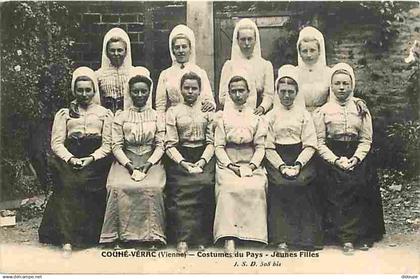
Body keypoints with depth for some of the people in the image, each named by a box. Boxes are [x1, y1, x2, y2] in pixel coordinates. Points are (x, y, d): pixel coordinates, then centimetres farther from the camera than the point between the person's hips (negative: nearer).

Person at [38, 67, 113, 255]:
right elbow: (57, 142, 7)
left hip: (96, 160, 0)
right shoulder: (64, 114, 19)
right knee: (68, 182, -26)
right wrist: (70, 158, -11)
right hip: (69, 158, 0)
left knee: (79, 182, -25)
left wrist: (91, 158, -11)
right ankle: (67, 240, -28)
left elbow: (107, 144, 6)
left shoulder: (105, 113, 16)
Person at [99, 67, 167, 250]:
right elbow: (116, 145, 3)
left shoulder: (156, 116, 12)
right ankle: (119, 236, -23)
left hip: (151, 161, 0)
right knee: (119, 187, -30)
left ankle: (151, 237, -24)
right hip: (125, 161, 1)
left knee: (152, 187, -31)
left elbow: (160, 145, 5)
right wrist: (128, 165, -13)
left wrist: (148, 164, -12)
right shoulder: (120, 116, 12)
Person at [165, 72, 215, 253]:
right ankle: (183, 238, -23)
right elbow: (170, 144, 3)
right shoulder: (173, 112, 12)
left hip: (204, 156, 1)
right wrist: (182, 162, -14)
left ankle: (201, 237, -19)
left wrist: (202, 161, -11)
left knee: (205, 183, -26)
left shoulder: (207, 111, 16)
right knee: (182, 187, -26)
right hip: (180, 157, -1)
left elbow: (211, 141, 7)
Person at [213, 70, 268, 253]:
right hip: (227, 164, -1)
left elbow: (260, 146, 8)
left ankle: (253, 234, -24)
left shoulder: (256, 117, 16)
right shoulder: (223, 117, 14)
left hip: (252, 164, 1)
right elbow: (218, 146, 5)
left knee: (256, 187, -30)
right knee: (228, 188, -31)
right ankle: (229, 239, -35)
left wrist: (252, 165, -10)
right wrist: (230, 165, -10)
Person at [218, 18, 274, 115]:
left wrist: (262, 107, -15)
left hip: (257, 114, 1)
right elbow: (222, 97, 4)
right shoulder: (229, 65, 9)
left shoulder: (266, 65, 11)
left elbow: (269, 95, 4)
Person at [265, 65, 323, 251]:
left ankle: (305, 236, -19)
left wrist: (298, 164, -13)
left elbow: (310, 145, 3)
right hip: (277, 161, 0)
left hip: (301, 158, 0)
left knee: (302, 183, -28)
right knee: (279, 185, -27)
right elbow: (268, 147, 3)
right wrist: (281, 166, -13)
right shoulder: (270, 116, 12)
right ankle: (281, 239, -21)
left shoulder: (304, 115, 12)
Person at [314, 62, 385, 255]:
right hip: (332, 157, -1)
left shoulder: (361, 108, 13)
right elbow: (320, 142, 1)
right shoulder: (323, 111, 8)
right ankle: (347, 237, -17)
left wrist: (356, 158, -11)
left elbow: (366, 140, 6)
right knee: (340, 186, -25)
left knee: (360, 184, -24)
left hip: (357, 157, 2)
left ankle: (364, 234, -11)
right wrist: (336, 160, -13)